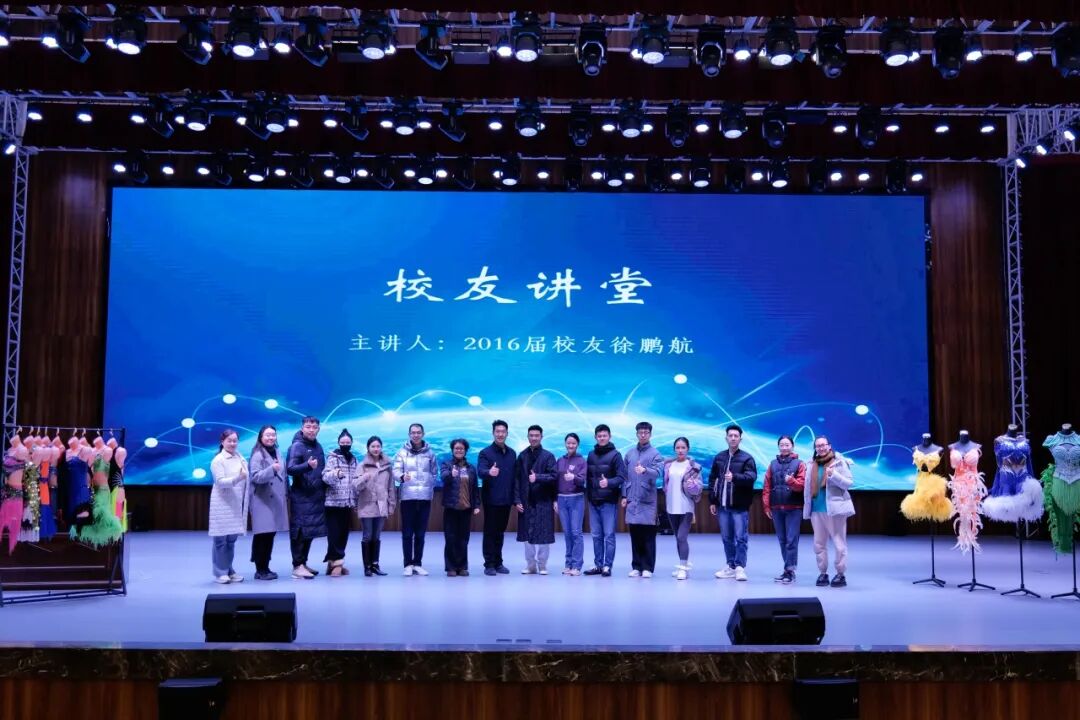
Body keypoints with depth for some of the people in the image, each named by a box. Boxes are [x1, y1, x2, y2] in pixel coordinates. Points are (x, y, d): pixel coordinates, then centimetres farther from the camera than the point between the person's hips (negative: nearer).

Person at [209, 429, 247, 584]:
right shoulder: (218, 460, -7)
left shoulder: (240, 458, 10)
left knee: (232, 539, 10)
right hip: (222, 504, -5)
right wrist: (237, 478, -29)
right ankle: (220, 573, 6)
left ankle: (229, 571, 18)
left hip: (236, 504, 5)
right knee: (221, 539, -2)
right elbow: (220, 482, -15)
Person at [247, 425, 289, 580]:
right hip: (262, 500, -7)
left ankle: (265, 567, 15)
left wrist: (285, 495, 18)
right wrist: (272, 469, -31)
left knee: (270, 534, 8)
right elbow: (256, 477, -18)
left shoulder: (276, 453, 14)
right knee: (262, 535, -8)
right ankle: (260, 570, -2)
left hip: (276, 500, 7)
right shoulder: (258, 455, -8)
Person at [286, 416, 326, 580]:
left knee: (311, 530, 11)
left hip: (316, 496, 7)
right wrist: (307, 465, -35)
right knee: (300, 530, -6)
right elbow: (290, 469, -20)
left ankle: (303, 563, 20)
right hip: (301, 497, -7)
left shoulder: (318, 446, 14)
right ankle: (297, 566, -3)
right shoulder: (297, 446, -9)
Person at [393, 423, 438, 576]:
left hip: (425, 497, 2)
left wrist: (429, 488, 1)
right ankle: (408, 564, 6)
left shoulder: (430, 453, 8)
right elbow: (395, 471, -8)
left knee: (420, 533, 6)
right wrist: (402, 477, -29)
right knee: (407, 533, 0)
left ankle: (418, 564, 13)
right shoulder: (402, 452, 2)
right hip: (408, 497, -2)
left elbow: (434, 472, 11)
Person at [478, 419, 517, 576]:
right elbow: (480, 471, -22)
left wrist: (515, 497, 10)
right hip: (491, 500, -5)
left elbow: (515, 476, 14)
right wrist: (489, 472, -44)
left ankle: (498, 562, 21)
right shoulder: (485, 453, -6)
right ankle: (489, 564, 7)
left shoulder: (512, 453, 10)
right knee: (490, 532, 1)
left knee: (500, 532, 12)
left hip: (506, 500, 5)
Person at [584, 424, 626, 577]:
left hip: (609, 501, -5)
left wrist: (608, 482, -27)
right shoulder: (591, 454, 11)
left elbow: (622, 477, -11)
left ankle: (607, 566, 3)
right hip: (593, 501, 5)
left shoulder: (615, 455, -4)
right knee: (596, 535, 9)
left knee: (609, 535, -1)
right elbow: (588, 477, 14)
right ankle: (598, 565, 16)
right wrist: (588, 495, 10)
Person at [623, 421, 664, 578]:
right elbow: (625, 476, 14)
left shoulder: (655, 454, -1)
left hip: (648, 501, -4)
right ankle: (636, 566, 15)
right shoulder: (630, 453, 12)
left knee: (648, 536, 0)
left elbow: (657, 472, -18)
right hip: (632, 500, 4)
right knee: (635, 536, 7)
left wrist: (644, 470, -37)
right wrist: (624, 495, 9)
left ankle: (648, 568, 7)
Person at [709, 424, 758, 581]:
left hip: (740, 505, -5)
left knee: (741, 537, -6)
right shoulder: (719, 457, 11)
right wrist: (712, 501, 7)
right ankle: (731, 567, 18)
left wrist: (734, 477, -32)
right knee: (727, 538, 10)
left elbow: (752, 477, -17)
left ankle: (740, 567, -2)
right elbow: (712, 480, 12)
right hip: (723, 505, 5)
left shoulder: (747, 458, -2)